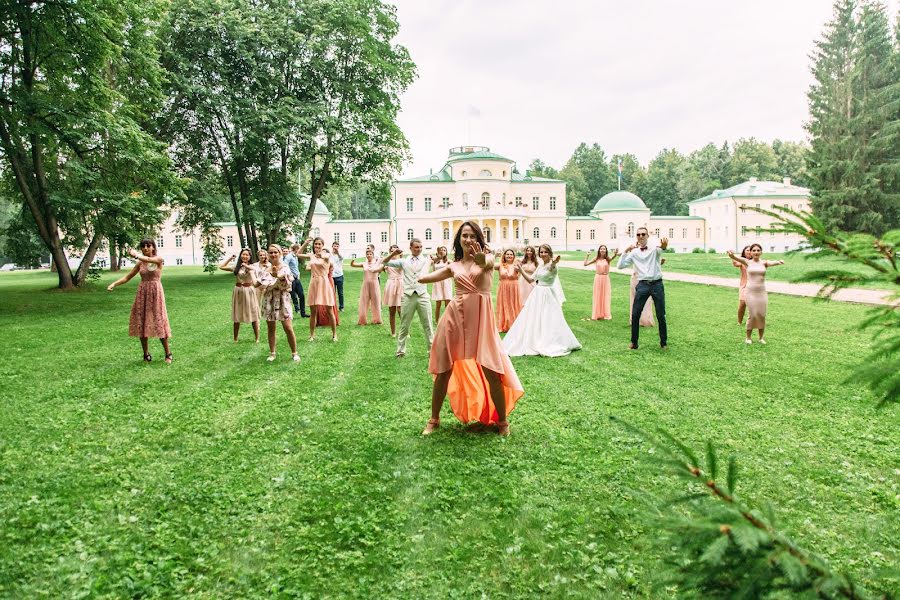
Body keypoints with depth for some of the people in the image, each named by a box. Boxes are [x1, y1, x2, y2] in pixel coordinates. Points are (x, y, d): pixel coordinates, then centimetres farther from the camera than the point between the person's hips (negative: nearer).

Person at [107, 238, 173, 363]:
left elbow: (148, 259, -27)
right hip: (142, 293, 5)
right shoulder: (140, 263, 9)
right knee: (141, 324, 3)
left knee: (159, 323, -5)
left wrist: (137, 255, -47)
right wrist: (114, 283, -5)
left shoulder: (158, 260, -4)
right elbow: (127, 277, 11)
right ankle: (146, 355, 13)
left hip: (155, 293, -5)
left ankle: (168, 354, 6)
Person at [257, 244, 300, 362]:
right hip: (269, 301, 3)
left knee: (288, 328, -8)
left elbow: (287, 285, -8)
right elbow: (262, 285, 1)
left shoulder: (285, 268, -2)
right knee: (270, 328, 7)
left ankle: (294, 353, 4)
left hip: (282, 300, -3)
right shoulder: (266, 269, 6)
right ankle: (272, 353, 19)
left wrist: (280, 276, -24)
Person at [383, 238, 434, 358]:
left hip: (423, 295, -1)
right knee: (404, 326, 8)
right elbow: (385, 262, 8)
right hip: (408, 296, 1)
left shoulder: (425, 260, 7)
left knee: (428, 325, 4)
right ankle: (401, 351, 17)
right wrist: (393, 253, -8)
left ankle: (432, 350, 12)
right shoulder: (404, 261, 9)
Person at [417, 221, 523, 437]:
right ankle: (434, 419, 23)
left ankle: (502, 420, 13)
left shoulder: (486, 258, 2)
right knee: (443, 370, 6)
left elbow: (488, 262, -26)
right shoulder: (453, 266, 11)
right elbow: (422, 278, 8)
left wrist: (481, 259, -48)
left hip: (480, 318, -3)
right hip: (455, 316, 3)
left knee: (492, 371, -7)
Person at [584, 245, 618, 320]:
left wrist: (615, 254, -48)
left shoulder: (608, 259, -3)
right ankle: (597, 315, 15)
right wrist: (587, 256, -7)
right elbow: (585, 264, 0)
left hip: (606, 279, 0)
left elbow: (613, 257, -27)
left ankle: (606, 315, 14)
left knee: (606, 297, 5)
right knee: (597, 297, 7)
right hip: (598, 278, 1)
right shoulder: (596, 259, 0)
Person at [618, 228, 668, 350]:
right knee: (635, 314, -1)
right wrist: (626, 251, -6)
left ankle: (664, 342, 21)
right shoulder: (634, 252, 9)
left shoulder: (654, 249, 0)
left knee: (661, 315, 5)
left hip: (657, 284, -2)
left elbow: (659, 250, -26)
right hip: (642, 285, 2)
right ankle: (634, 342, 13)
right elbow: (620, 266, 4)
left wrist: (664, 247, -51)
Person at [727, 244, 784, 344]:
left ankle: (761, 337, 19)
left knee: (762, 315, 4)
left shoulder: (764, 263, 3)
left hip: (762, 292, 2)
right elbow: (738, 258, -21)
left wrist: (778, 262, -45)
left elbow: (772, 262, -20)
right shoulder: (747, 262, -1)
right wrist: (732, 255, -45)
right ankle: (748, 337, 15)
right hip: (751, 292, -2)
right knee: (752, 315, -1)